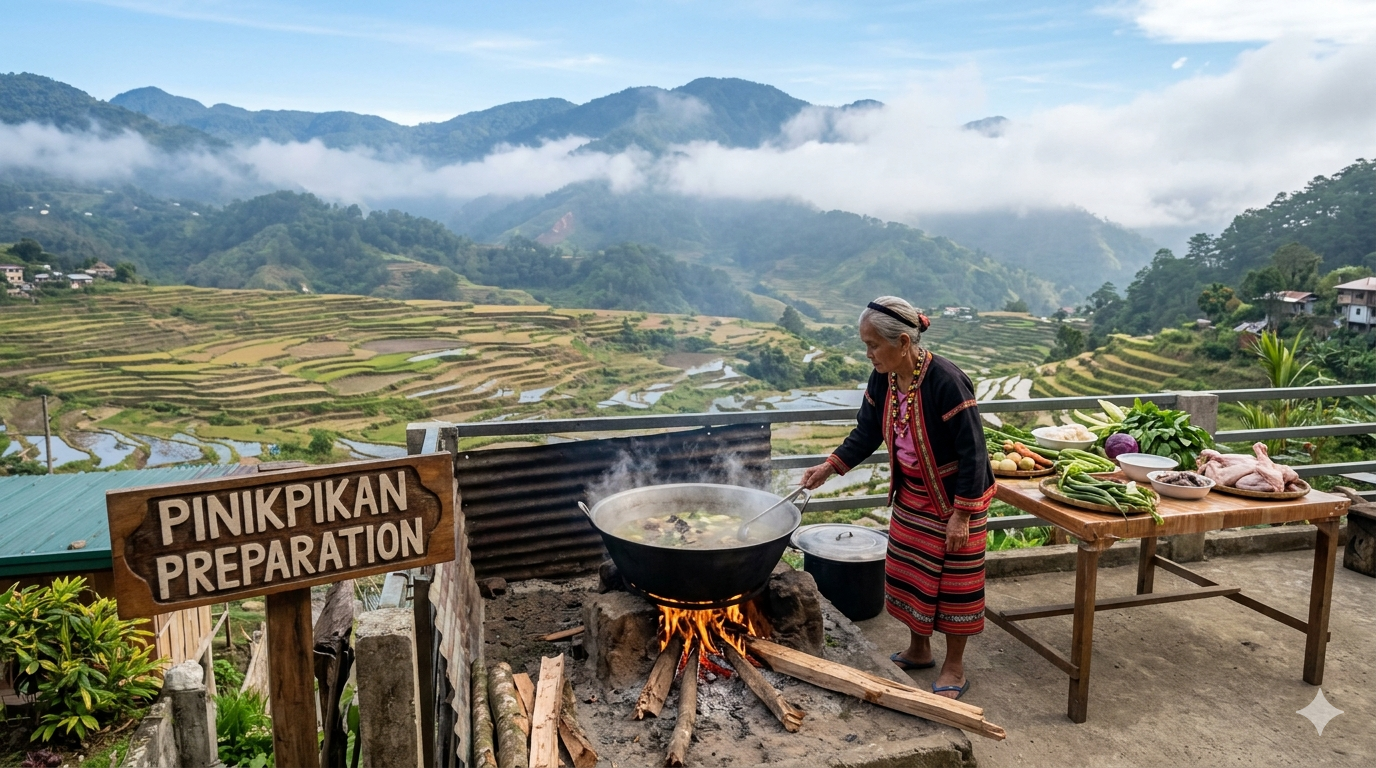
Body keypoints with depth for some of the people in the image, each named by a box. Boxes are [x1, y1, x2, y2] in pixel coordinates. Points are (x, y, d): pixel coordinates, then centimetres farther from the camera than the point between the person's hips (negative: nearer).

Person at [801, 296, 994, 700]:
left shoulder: (946, 382, -29)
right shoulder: (882, 379, -7)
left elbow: (972, 452, -25)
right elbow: (867, 434, 5)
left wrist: (961, 515, -22)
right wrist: (829, 467, -7)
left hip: (954, 496, -7)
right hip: (911, 492, 7)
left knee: (952, 580, 6)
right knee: (907, 572, 16)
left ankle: (954, 668, 25)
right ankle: (918, 650, 37)